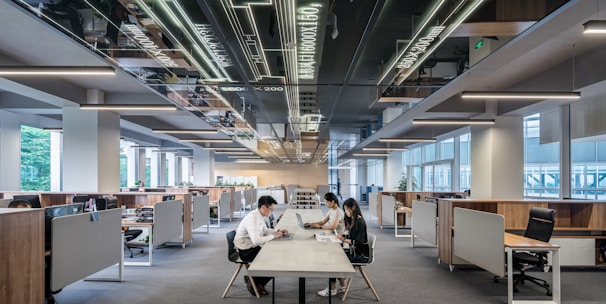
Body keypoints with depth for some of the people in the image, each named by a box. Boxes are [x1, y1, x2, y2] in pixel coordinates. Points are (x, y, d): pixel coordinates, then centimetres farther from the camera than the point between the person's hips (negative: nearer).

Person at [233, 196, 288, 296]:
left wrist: (277, 231, 3)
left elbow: (265, 230, 20)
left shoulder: (259, 216, 3)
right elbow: (256, 240, -32)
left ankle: (258, 283, 13)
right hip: (245, 251, -9)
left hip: (252, 247, 9)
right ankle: (253, 280, 9)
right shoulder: (253, 218, -26)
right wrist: (273, 236, -22)